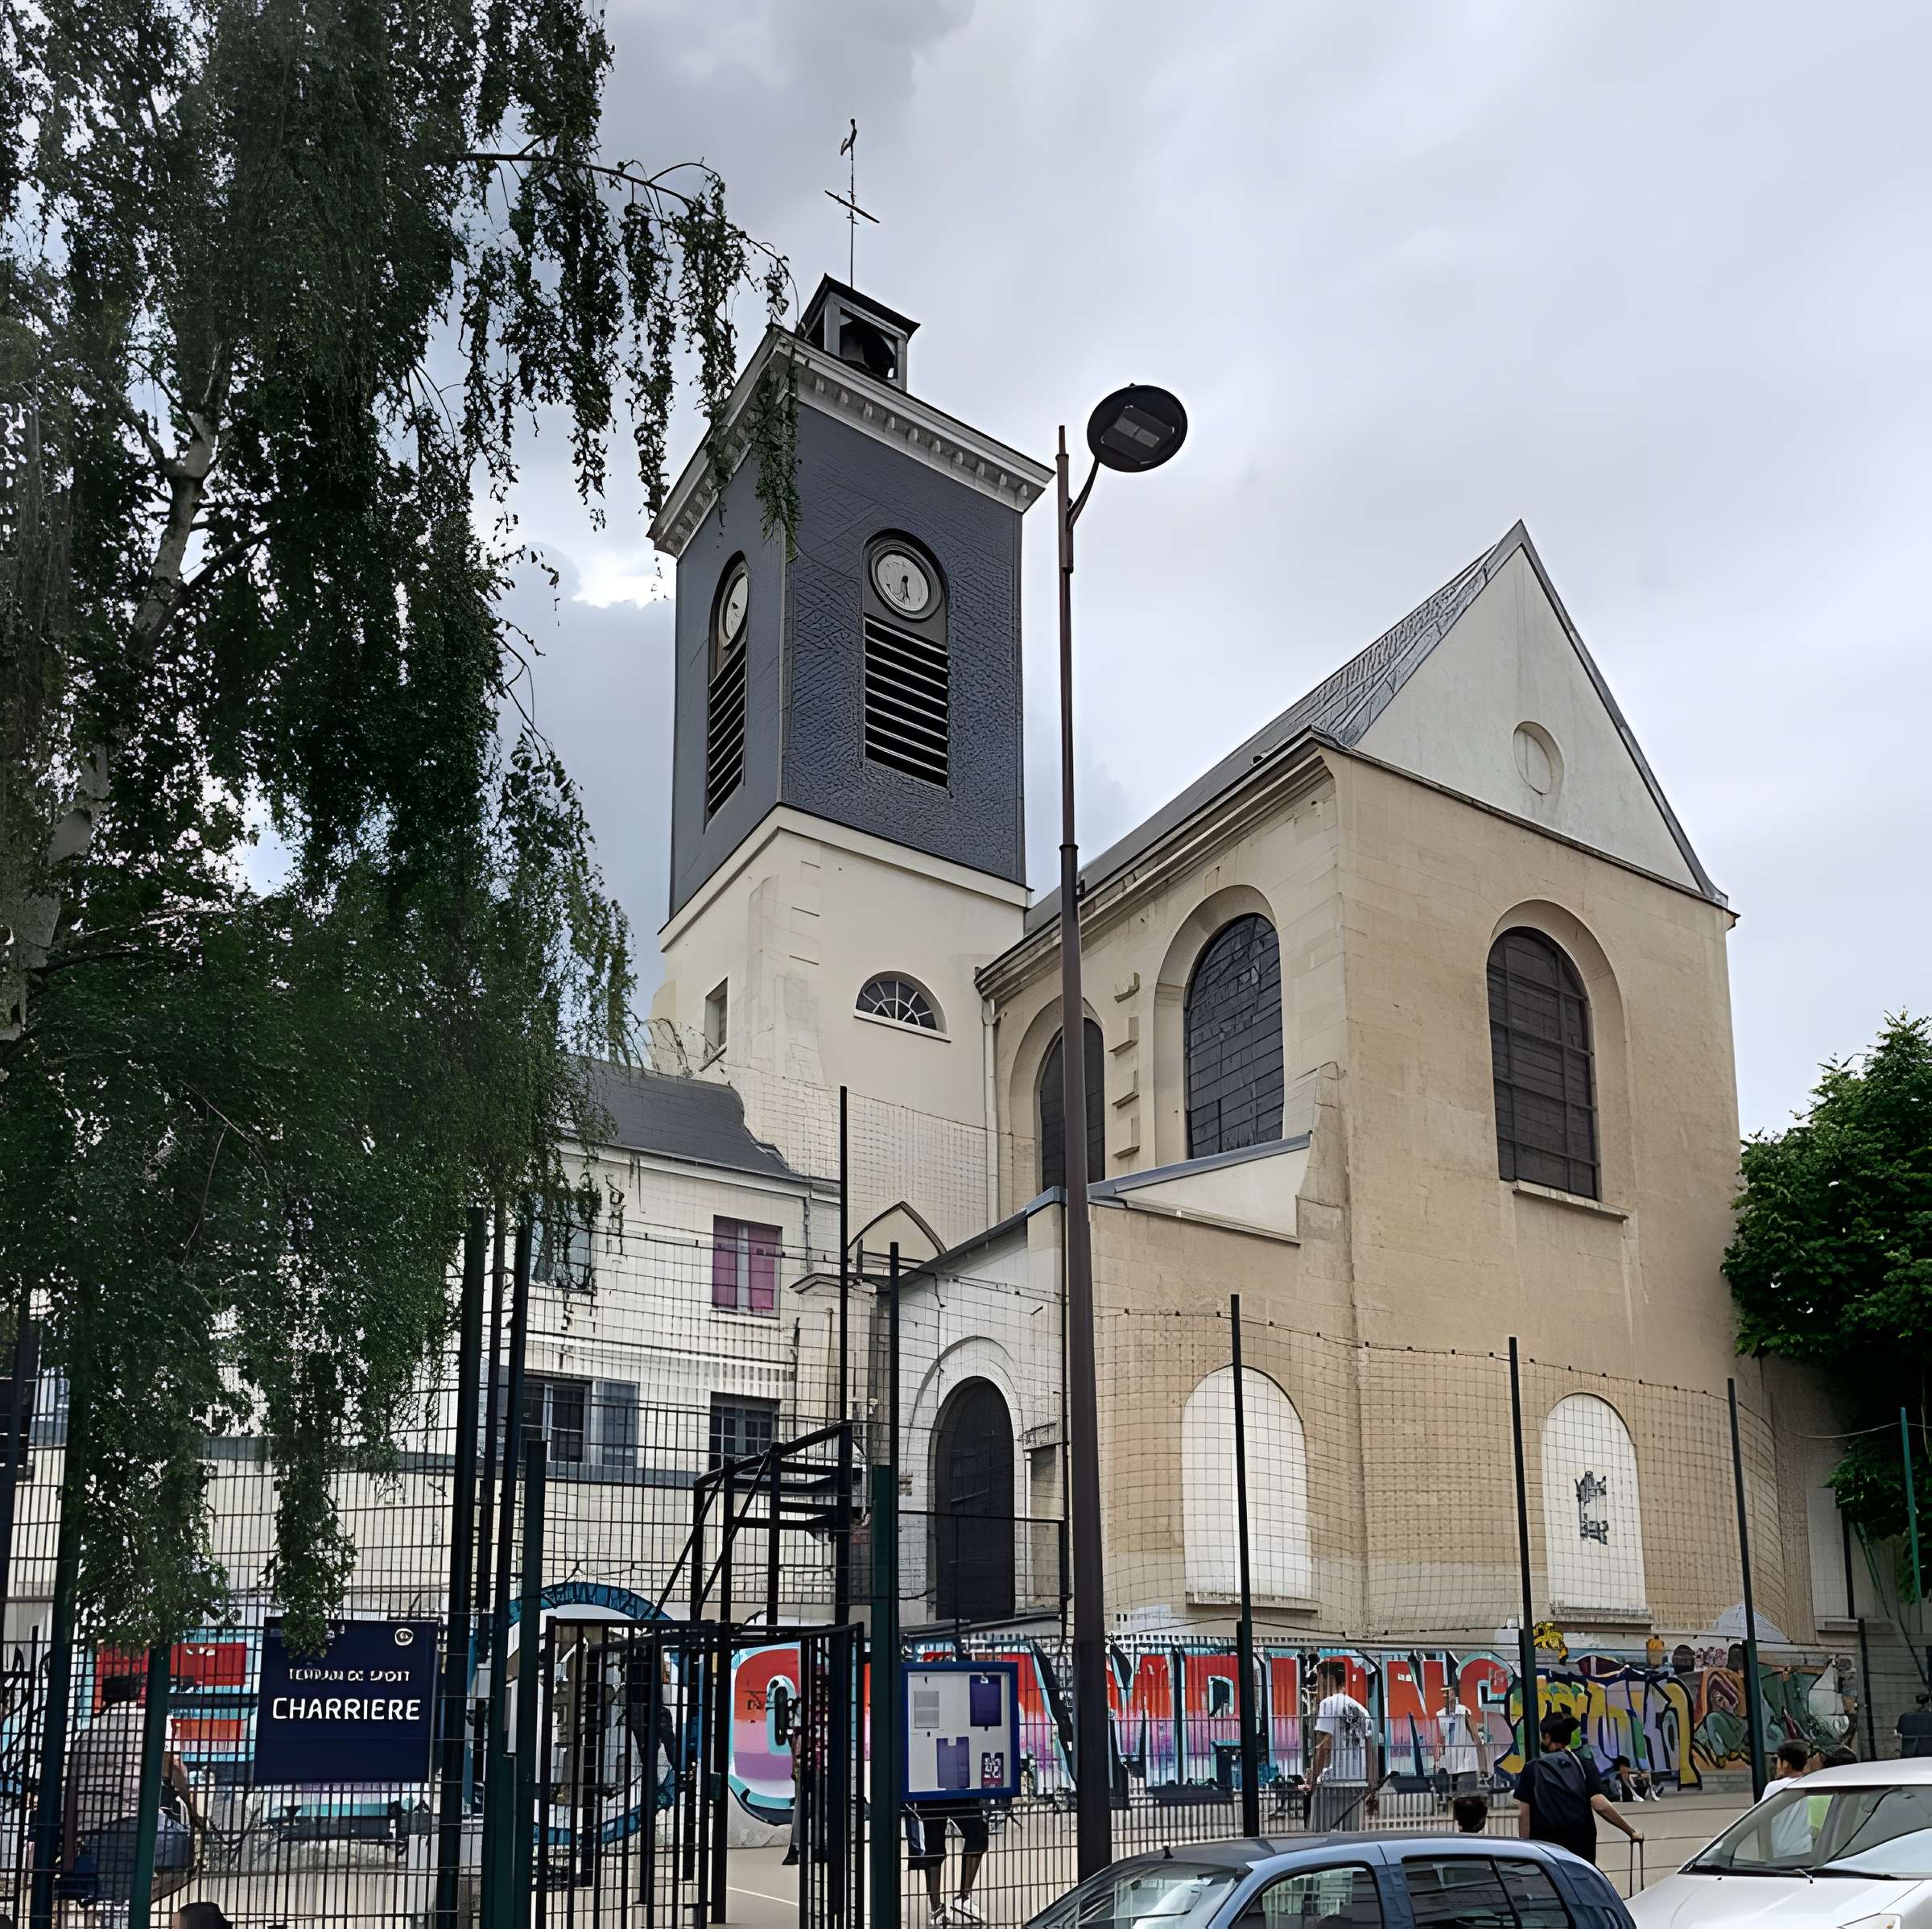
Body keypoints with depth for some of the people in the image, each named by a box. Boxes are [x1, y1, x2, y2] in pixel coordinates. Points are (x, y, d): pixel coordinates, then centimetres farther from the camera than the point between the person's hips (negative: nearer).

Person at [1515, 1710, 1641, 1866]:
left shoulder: (1532, 1770, 1)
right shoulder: (1584, 1765, 2)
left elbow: (1523, 1813, -2)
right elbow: (1599, 1805, -9)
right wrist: (1631, 1831, -2)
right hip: (1582, 1845, 1)